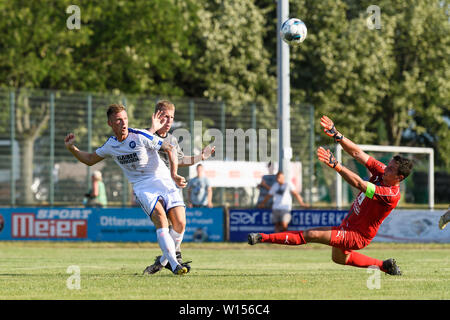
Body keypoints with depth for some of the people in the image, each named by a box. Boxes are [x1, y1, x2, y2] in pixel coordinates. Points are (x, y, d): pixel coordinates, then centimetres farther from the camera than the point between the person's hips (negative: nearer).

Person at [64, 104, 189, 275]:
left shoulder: (140, 136, -10)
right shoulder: (110, 145, 3)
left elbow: (169, 149, -7)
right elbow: (90, 160, 21)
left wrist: (174, 174, -18)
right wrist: (71, 148, 6)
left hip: (161, 178, -1)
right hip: (141, 186, 1)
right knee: (160, 217, -26)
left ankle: (165, 259, 8)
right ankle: (174, 265, -32)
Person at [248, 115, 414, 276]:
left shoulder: (391, 195, -30)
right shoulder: (382, 172, -8)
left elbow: (358, 184, -38)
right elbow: (357, 153, -9)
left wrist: (335, 164, -43)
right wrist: (337, 135, -21)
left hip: (357, 236, -10)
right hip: (347, 225, 10)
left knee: (311, 234, -19)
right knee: (339, 258, 34)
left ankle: (263, 238, -16)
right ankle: (384, 265, 42)